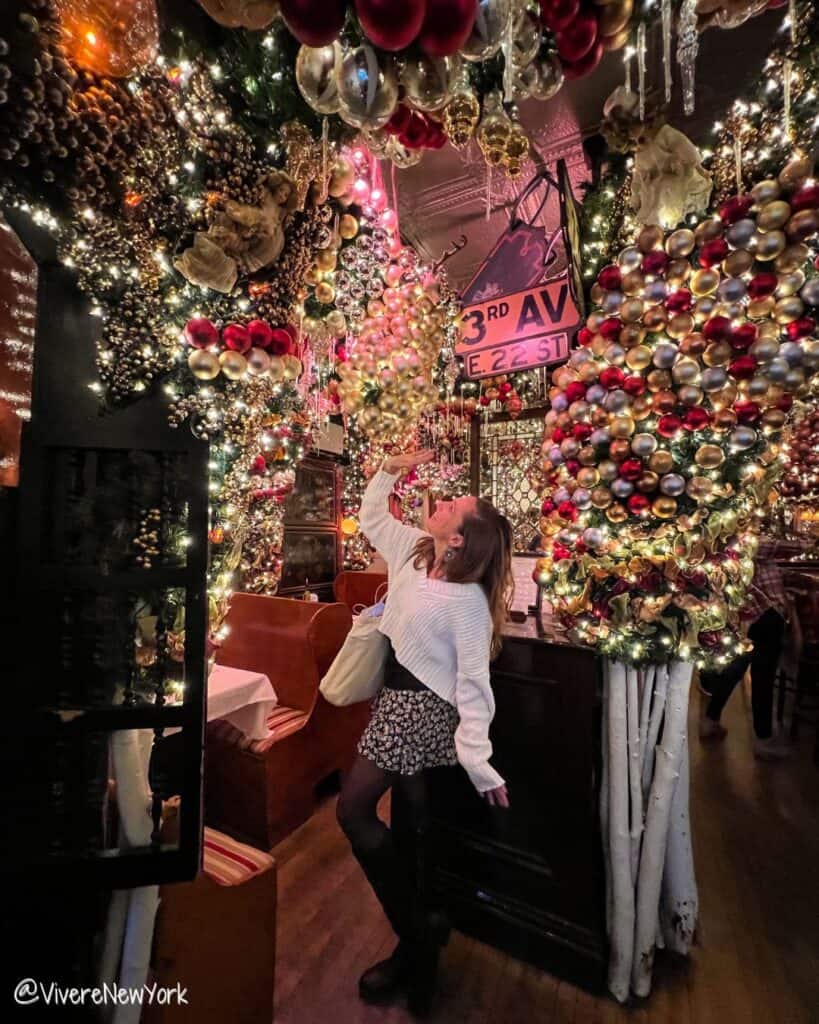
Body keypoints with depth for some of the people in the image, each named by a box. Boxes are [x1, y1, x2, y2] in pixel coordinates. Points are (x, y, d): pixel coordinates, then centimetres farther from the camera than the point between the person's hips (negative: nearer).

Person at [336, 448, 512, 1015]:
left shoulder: (468, 601, -22)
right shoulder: (412, 551, -2)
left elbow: (474, 685, -21)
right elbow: (370, 515, 12)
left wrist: (480, 763, -22)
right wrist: (392, 469, 3)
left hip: (419, 707, -8)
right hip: (405, 699, 8)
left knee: (355, 807, -4)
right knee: (416, 822, 20)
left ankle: (417, 933, 16)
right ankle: (421, 932, 41)